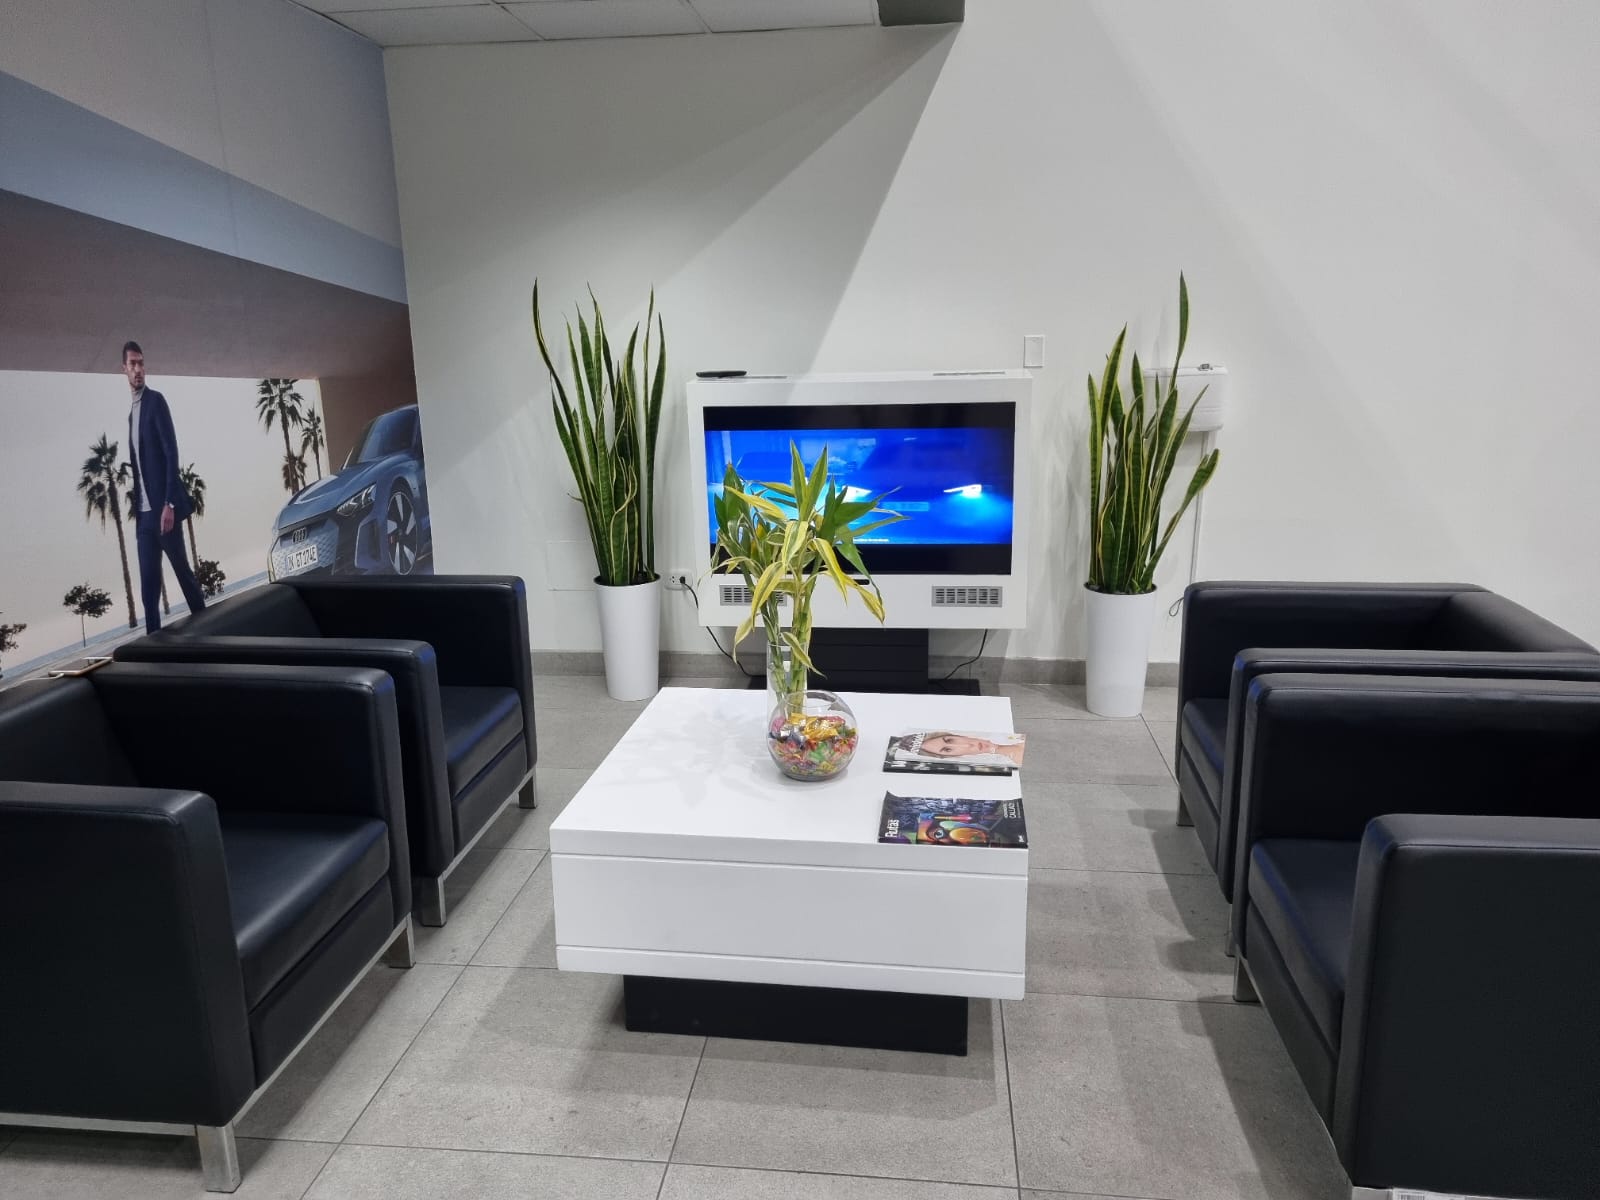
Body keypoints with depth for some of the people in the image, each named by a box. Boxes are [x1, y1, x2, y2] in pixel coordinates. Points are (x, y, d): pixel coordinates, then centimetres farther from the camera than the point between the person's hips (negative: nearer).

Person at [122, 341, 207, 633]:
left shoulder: (156, 401, -3)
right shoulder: (130, 411, 18)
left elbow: (171, 452, -12)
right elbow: (137, 463, 16)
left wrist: (169, 503, -20)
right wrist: (136, 508, 10)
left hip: (162, 507, -6)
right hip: (143, 512, 6)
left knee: (184, 572, 0)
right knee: (148, 586, 4)